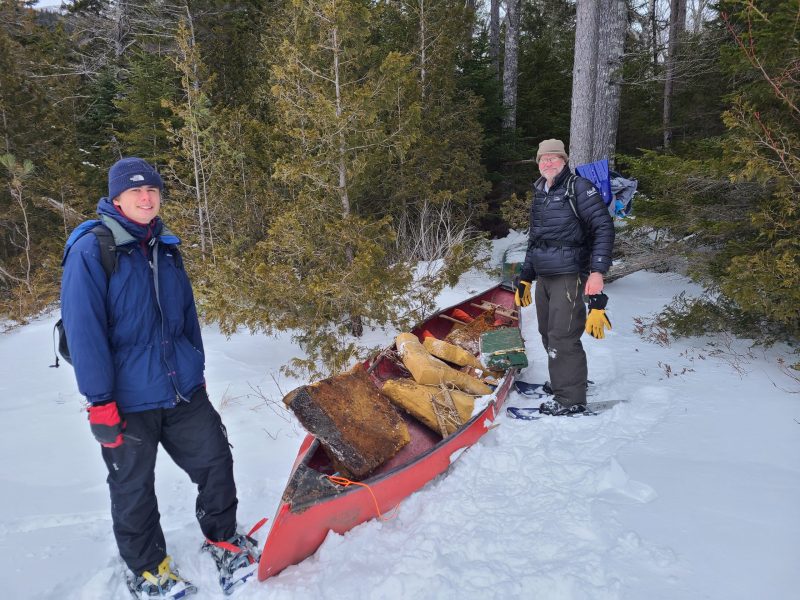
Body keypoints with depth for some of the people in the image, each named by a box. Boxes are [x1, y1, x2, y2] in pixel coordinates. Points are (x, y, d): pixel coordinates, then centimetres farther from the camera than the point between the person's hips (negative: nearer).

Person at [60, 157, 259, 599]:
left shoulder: (167, 248, 9)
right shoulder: (90, 251, -11)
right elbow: (83, 330, -16)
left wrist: (197, 371, 17)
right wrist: (99, 402, -17)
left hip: (184, 391, 6)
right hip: (128, 400, -5)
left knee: (215, 459, 11)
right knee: (133, 488, 11)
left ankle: (223, 538, 35)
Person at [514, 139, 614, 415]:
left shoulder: (578, 187, -6)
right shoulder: (539, 194, 18)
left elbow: (604, 228, -11)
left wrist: (597, 271, -19)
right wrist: (525, 278, 22)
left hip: (569, 275, -8)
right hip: (543, 276, 8)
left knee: (562, 336, -9)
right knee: (548, 334, 13)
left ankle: (571, 399, 2)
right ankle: (565, 382, 31)